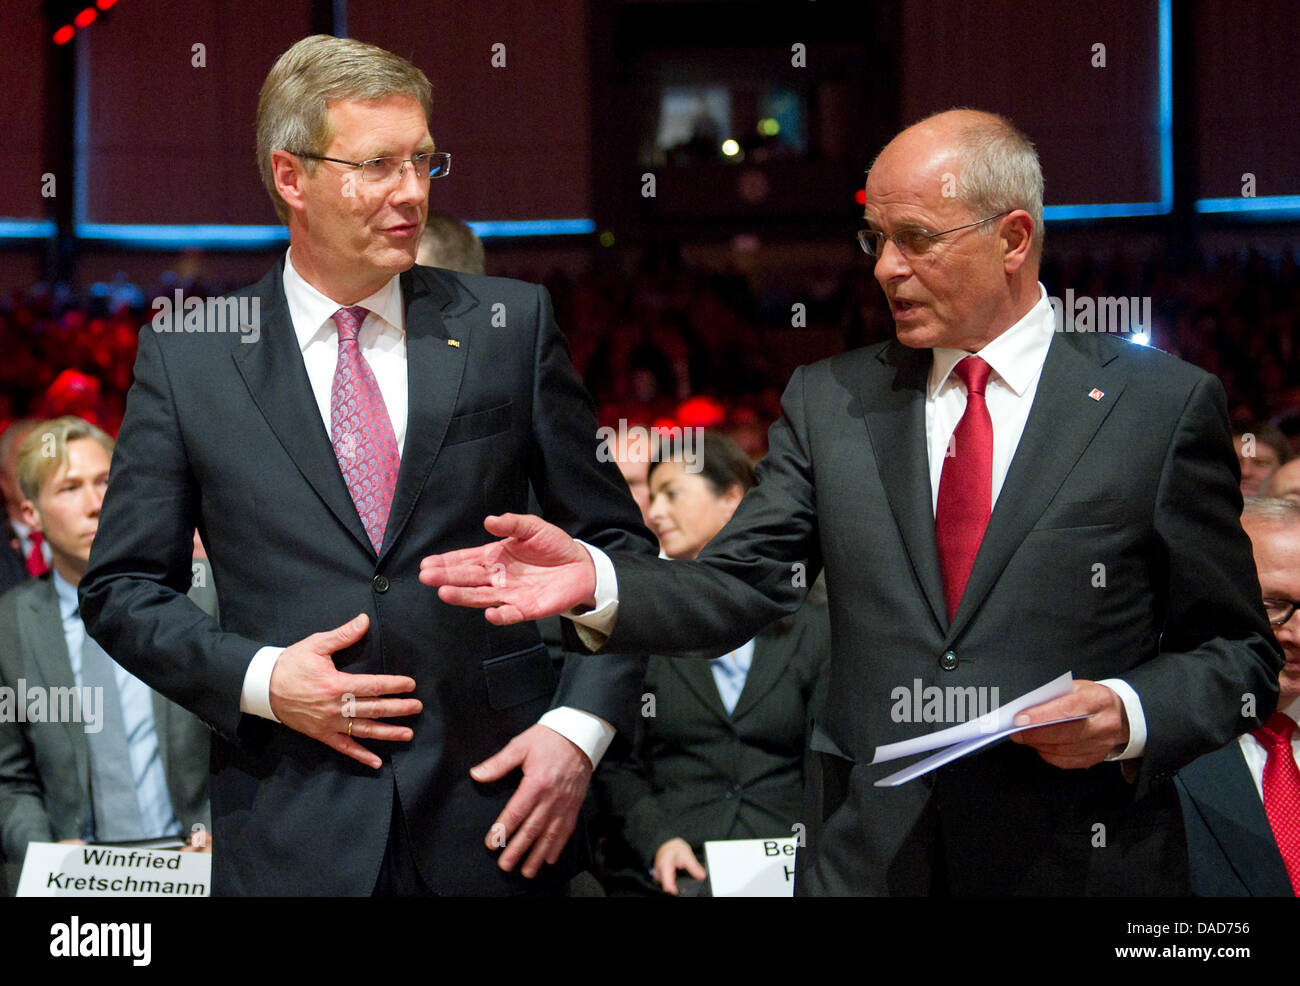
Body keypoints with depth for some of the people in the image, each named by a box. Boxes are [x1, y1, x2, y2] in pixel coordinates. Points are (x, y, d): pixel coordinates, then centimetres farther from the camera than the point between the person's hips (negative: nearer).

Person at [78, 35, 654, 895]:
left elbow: (616, 543, 6)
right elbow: (121, 587, 5)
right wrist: (258, 678, -10)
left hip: (495, 814, 1)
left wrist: (580, 727, -6)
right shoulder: (186, 356, 2)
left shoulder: (513, 325, 4)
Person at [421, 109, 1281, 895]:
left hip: (1083, 861, -2)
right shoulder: (830, 401, 7)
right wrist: (596, 581, -16)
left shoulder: (1164, 404, -2)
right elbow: (738, 587, 1)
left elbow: (1238, 651, 1)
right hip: (865, 858, 3)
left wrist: (1130, 714, -17)